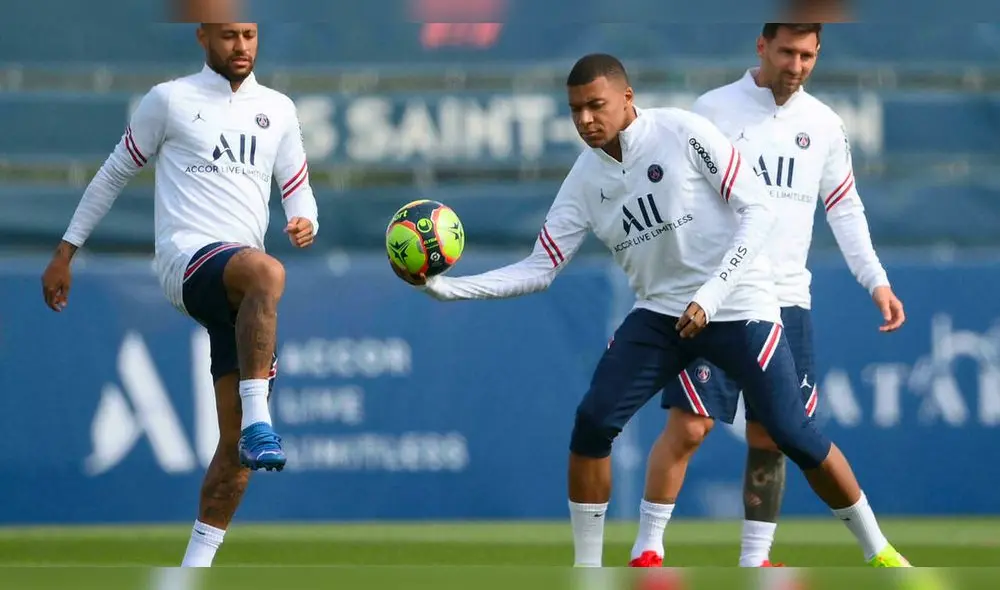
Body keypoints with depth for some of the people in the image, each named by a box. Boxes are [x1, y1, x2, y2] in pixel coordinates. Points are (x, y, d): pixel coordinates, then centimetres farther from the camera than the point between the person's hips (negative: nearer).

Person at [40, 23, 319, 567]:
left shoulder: (277, 109, 18)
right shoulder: (170, 100, 6)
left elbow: (298, 190, 23)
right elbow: (114, 174, 14)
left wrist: (304, 223, -2)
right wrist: (65, 254, 13)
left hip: (240, 294, 5)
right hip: (186, 259, -5)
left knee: (237, 444, -1)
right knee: (265, 272, -41)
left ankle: (195, 568, 8)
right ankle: (257, 420, -45)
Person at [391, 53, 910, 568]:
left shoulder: (683, 133, -16)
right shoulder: (585, 180, -1)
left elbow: (757, 210, -16)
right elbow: (539, 269, 1)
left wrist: (710, 296, -23)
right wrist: (443, 286, -11)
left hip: (738, 307, -5)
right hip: (659, 312, 5)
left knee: (794, 436, -6)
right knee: (592, 422, -11)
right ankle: (586, 571, 0)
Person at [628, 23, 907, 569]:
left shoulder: (824, 124, 9)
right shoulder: (714, 110, -3)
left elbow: (845, 208, 17)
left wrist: (876, 280, 7)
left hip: (785, 302, 4)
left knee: (770, 434, 3)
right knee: (688, 425, -9)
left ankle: (755, 559, 13)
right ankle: (646, 551, 1)